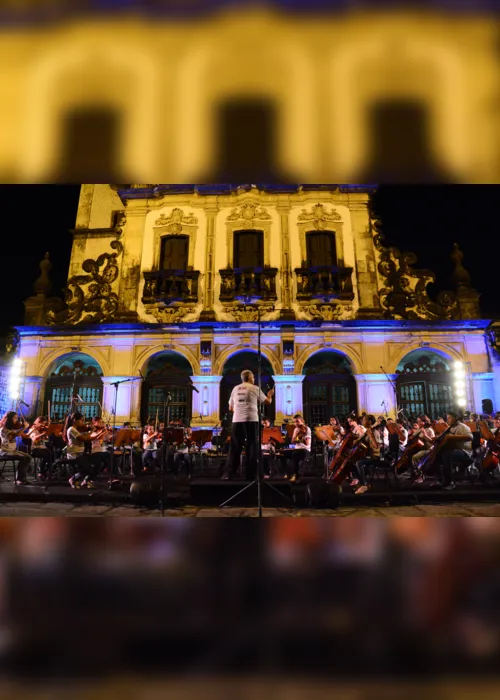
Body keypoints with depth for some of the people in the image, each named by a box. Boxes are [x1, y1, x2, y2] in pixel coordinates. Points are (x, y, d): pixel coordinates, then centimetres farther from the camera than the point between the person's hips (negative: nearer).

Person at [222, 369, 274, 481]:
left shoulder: (235, 389, 13)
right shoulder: (255, 388, 3)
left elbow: (231, 408, 16)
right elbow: (268, 401, 10)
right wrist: (270, 395, 30)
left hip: (237, 420, 3)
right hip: (251, 420, -3)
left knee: (235, 448, 7)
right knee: (252, 447, 5)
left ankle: (228, 473, 7)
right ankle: (251, 474, 6)